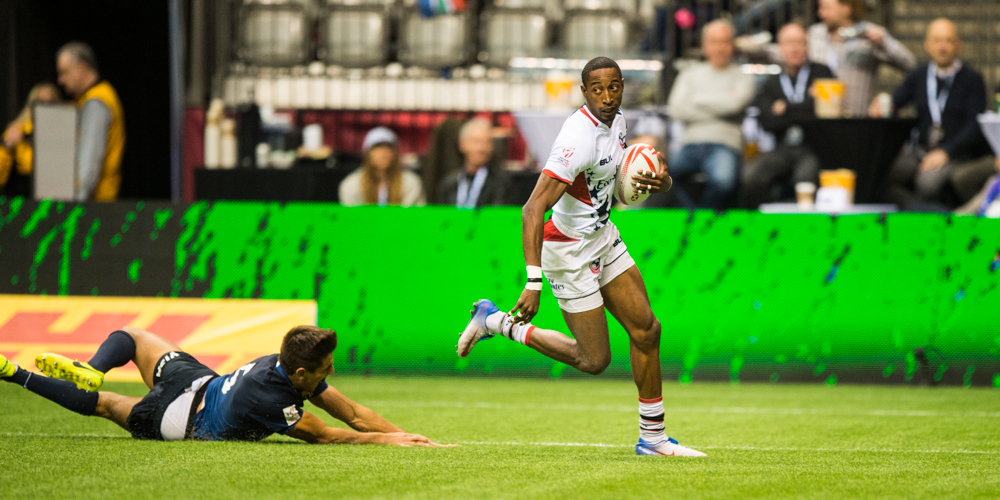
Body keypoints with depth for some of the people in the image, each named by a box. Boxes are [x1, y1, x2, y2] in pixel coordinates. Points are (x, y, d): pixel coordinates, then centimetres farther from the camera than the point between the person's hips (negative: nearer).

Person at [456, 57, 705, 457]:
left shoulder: (616, 121, -1)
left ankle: (652, 437, 16)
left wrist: (657, 180, -3)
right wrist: (534, 282, -40)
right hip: (569, 251, -9)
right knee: (594, 360, -2)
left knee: (645, 329, 5)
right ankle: (497, 323, 12)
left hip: (602, 235, 9)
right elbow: (533, 210, -33)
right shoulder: (579, 139, -29)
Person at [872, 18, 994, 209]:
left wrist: (945, 152, -19)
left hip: (959, 155, -4)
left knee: (928, 179, -36)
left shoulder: (972, 79, 1)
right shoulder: (918, 77, 15)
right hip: (922, 150, 4)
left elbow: (975, 127, -6)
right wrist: (880, 105, -12)